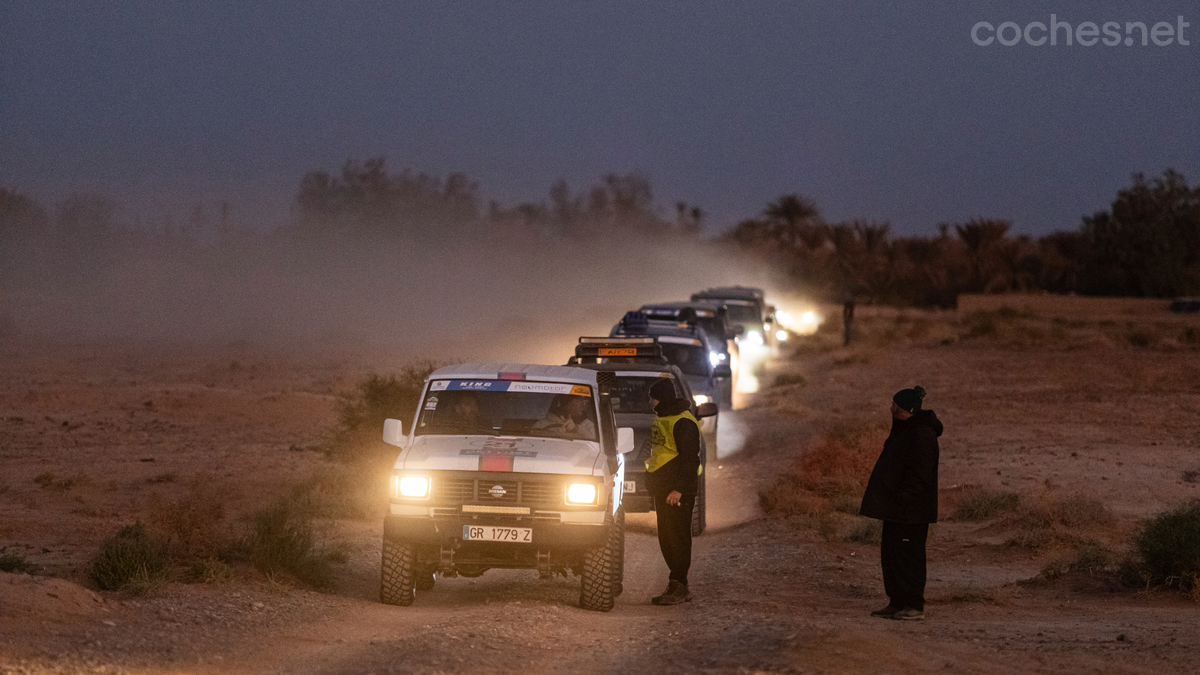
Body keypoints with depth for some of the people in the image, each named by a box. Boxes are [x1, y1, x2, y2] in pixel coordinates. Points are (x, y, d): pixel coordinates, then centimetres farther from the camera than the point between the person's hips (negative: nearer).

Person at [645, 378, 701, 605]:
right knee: (666, 539, 11)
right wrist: (652, 481, 24)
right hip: (662, 490, 10)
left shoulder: (683, 422, -14)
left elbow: (689, 459, -19)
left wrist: (679, 488, -23)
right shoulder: (662, 418, 18)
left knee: (677, 538, -8)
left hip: (677, 492, -10)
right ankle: (680, 587, 16)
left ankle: (678, 587, -7)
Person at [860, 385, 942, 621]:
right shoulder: (903, 430, 16)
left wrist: (902, 498, -24)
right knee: (890, 554, 13)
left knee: (908, 556, -7)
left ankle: (915, 606, -3)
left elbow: (919, 473, -23)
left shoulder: (922, 434, -17)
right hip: (894, 508, 11)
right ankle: (897, 603, 19)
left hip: (911, 511, -11)